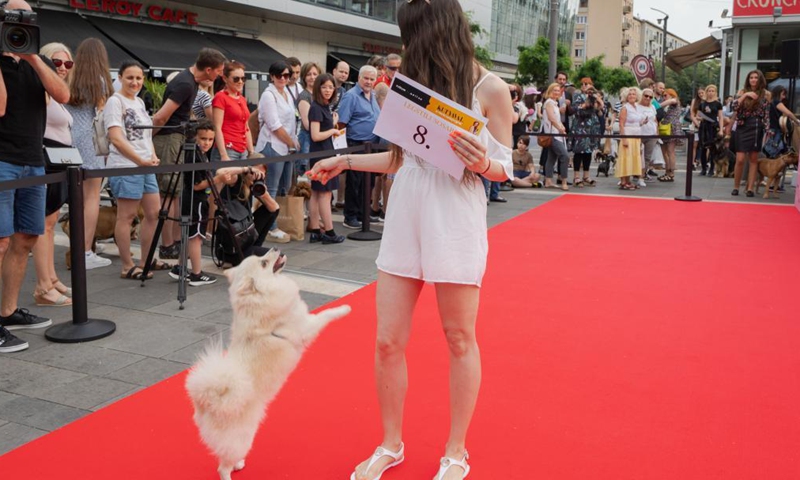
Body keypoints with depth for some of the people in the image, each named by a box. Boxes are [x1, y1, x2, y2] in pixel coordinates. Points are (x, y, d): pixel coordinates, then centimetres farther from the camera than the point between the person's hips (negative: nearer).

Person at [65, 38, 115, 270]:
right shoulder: (100, 79, 0)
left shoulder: (73, 80, 14)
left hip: (71, 137, 5)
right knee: (92, 196, -3)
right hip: (91, 138, -5)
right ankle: (86, 252, -5)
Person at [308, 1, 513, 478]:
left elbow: (504, 169, -2)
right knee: (389, 341, 6)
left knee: (459, 338, 7)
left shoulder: (488, 87, -3)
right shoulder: (413, 80, 12)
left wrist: (480, 162, -22)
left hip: (455, 222, -5)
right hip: (404, 220, 5)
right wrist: (345, 161, 18)